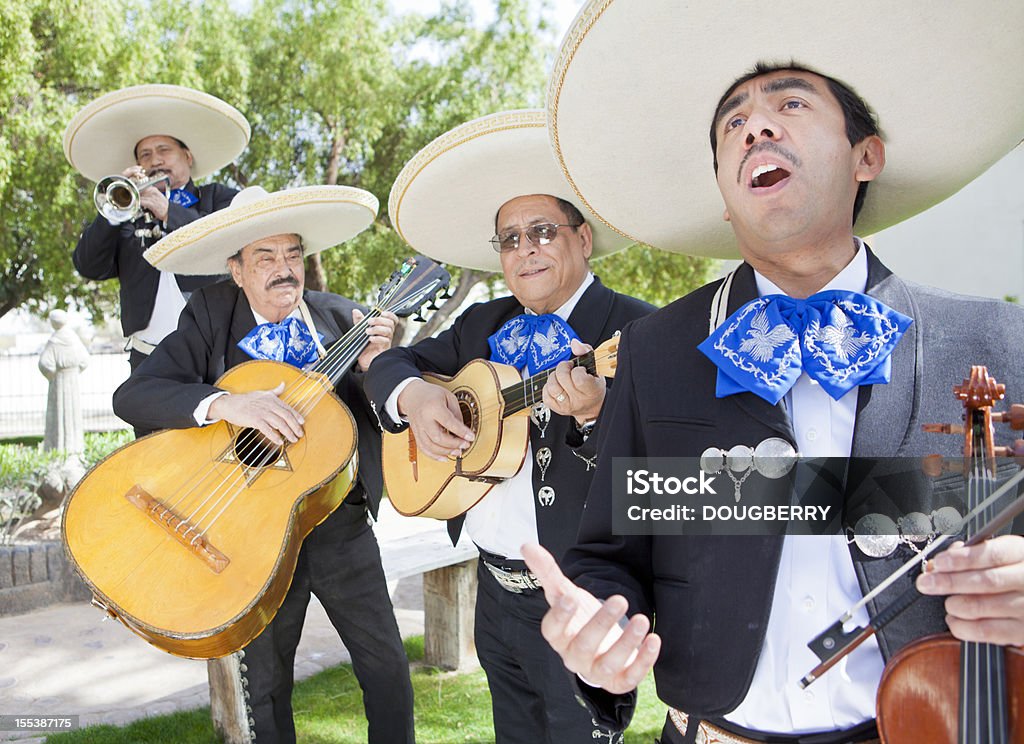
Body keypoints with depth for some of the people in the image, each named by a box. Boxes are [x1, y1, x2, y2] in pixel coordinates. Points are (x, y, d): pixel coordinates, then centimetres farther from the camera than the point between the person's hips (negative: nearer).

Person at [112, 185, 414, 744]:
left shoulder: (340, 318, 1)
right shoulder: (210, 319, -5)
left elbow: (384, 420, 2)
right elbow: (131, 395, -18)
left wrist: (373, 367, -17)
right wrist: (225, 403, -32)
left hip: (341, 525, 2)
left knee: (388, 669, 8)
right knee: (266, 688, 15)